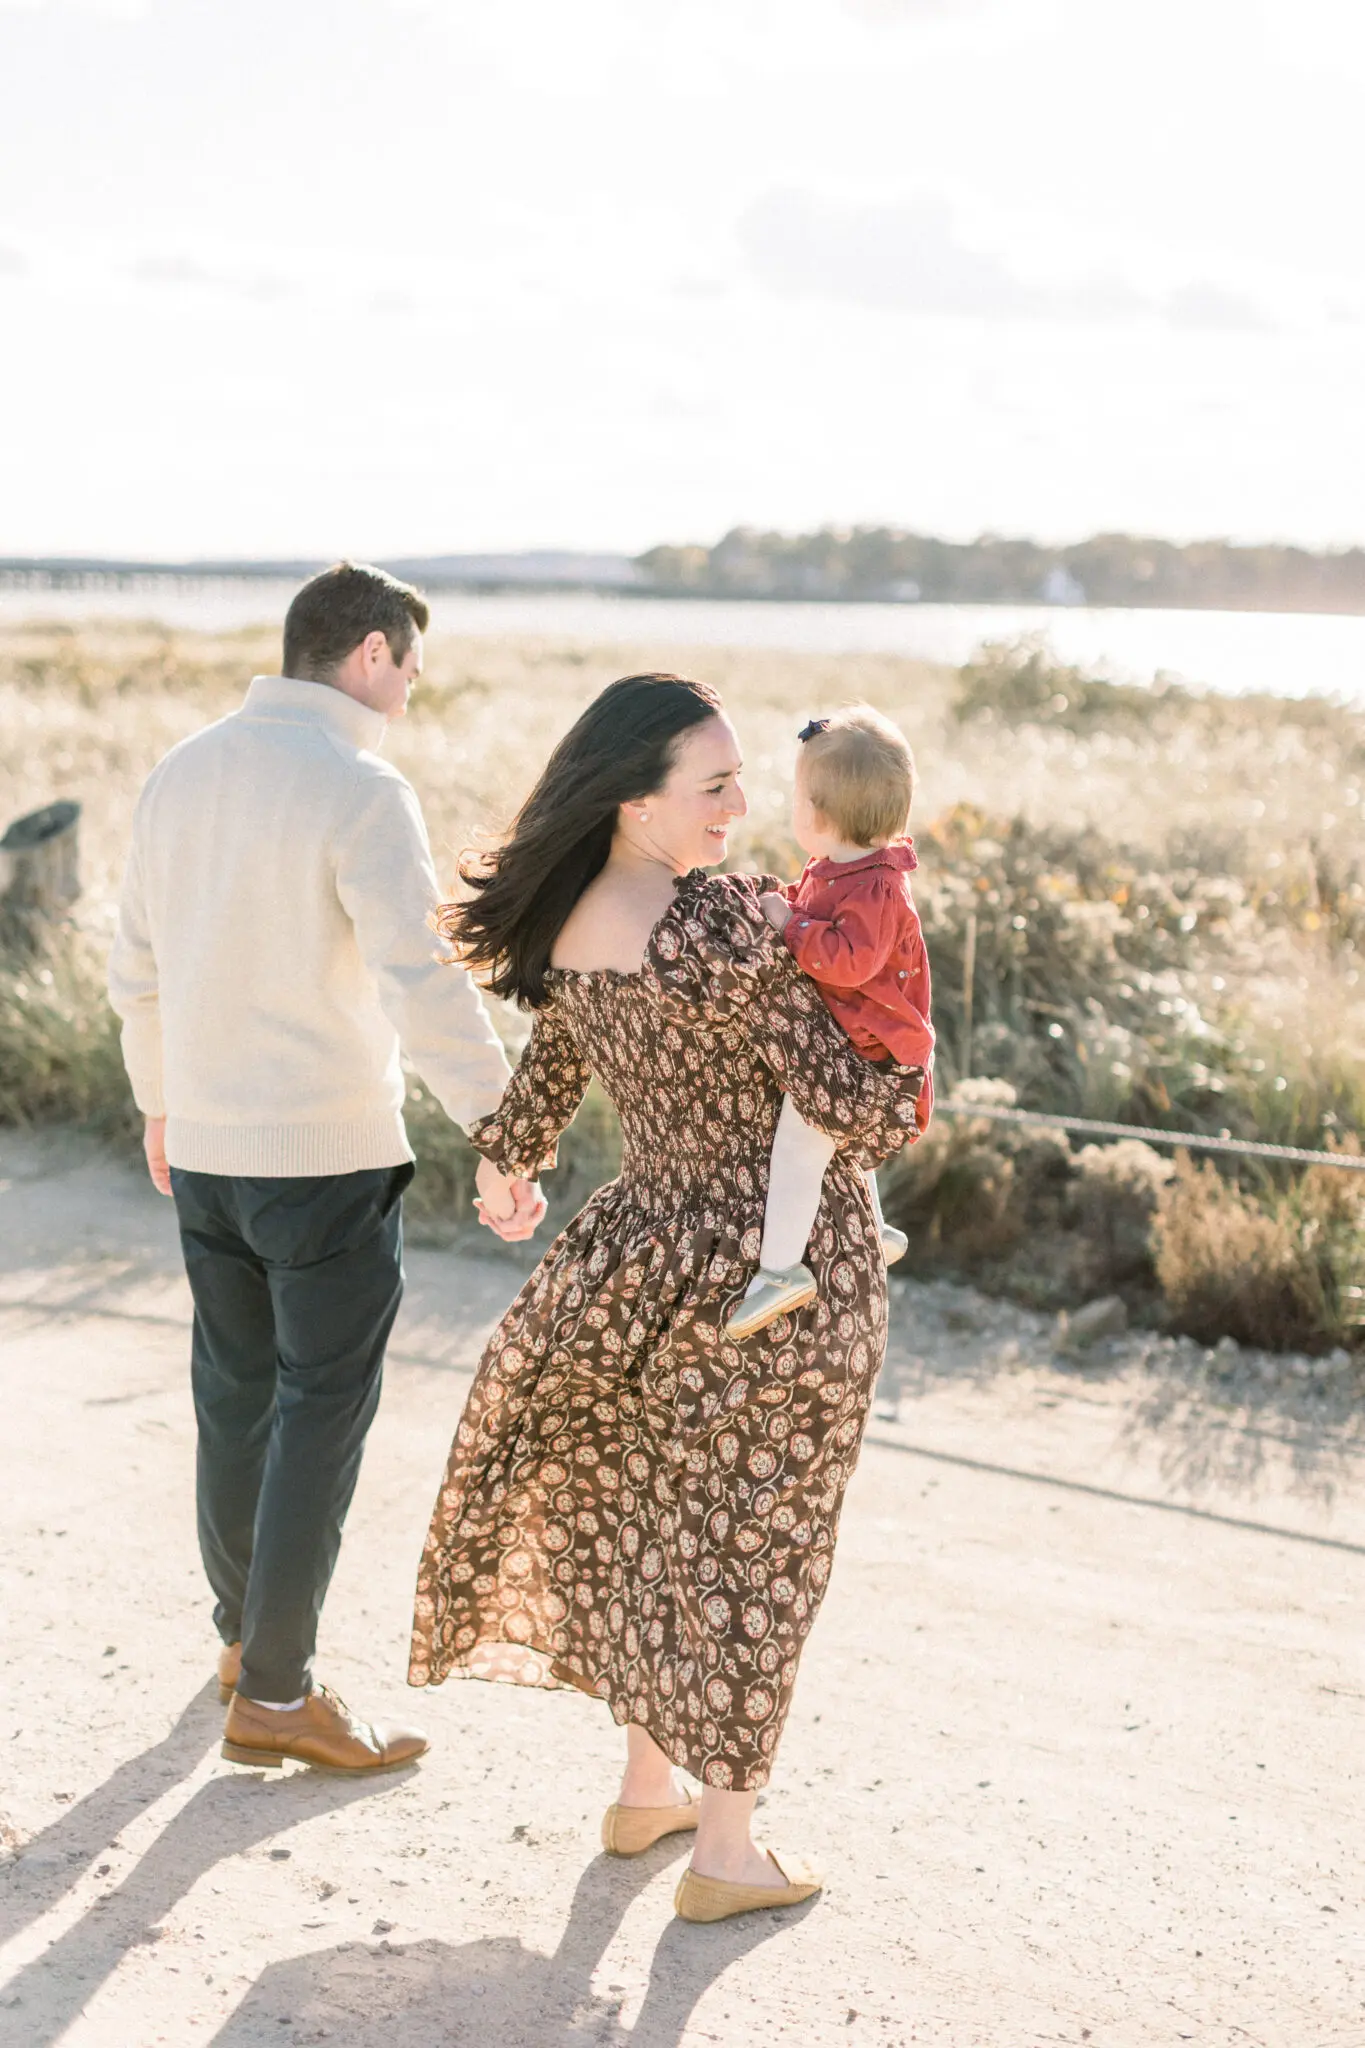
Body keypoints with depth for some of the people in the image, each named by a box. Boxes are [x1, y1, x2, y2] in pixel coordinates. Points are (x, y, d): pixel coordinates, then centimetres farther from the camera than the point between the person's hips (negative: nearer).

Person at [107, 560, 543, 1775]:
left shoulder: (181, 775, 7)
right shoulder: (361, 793, -16)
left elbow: (139, 972, 14)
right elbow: (425, 983, -24)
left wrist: (161, 1102, 27)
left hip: (207, 1149, 7)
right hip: (330, 1152, -7)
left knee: (235, 1393, 19)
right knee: (323, 1412, 3)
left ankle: (245, 1631, 35)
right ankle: (275, 1694, 8)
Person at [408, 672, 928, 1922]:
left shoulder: (564, 928, -2)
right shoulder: (724, 919, -24)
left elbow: (545, 1082, 15)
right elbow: (843, 1100, -21)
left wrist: (510, 1166, 35)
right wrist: (908, 1096, 1)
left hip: (644, 1247, 7)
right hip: (785, 1262, -6)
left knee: (647, 1516, 21)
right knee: (753, 1543, 6)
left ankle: (647, 1787, 36)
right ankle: (728, 1853, 18)